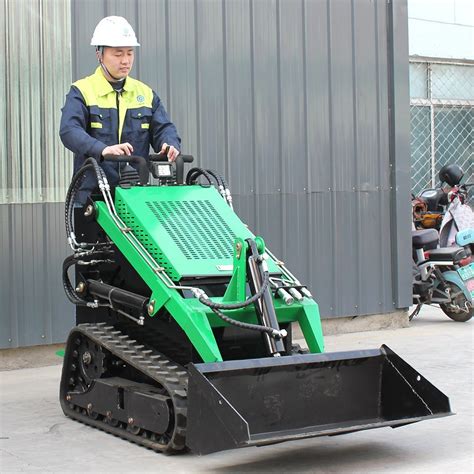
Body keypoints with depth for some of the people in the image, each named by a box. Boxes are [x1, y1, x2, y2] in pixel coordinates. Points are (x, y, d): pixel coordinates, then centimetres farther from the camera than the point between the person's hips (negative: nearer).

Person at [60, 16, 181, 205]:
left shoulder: (146, 93, 15)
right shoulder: (82, 92, 1)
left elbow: (163, 128, 9)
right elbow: (69, 131, -14)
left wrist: (170, 145, -17)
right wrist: (102, 149, -33)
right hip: (92, 194, -3)